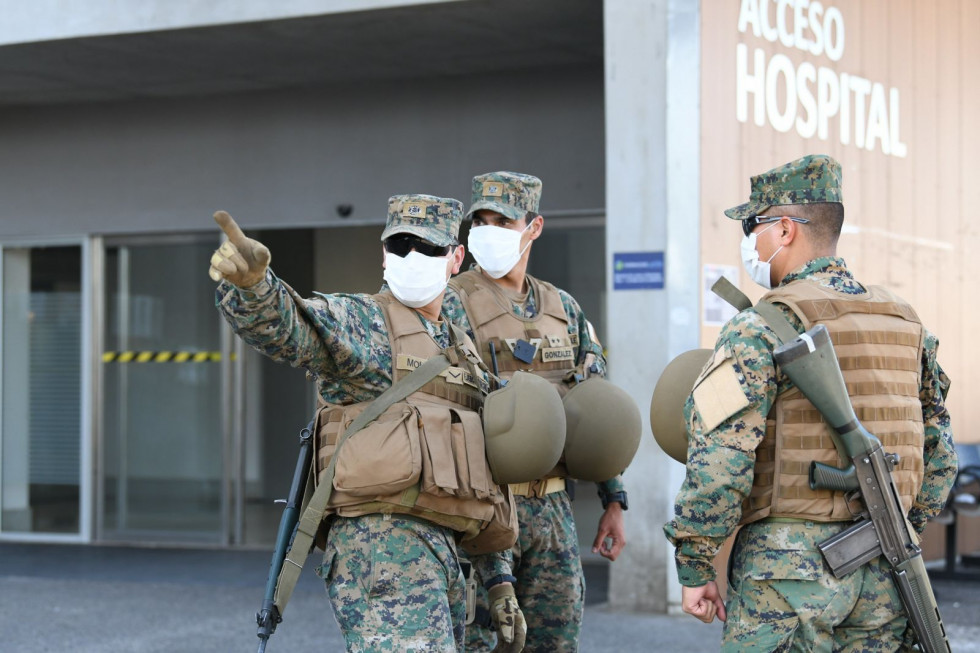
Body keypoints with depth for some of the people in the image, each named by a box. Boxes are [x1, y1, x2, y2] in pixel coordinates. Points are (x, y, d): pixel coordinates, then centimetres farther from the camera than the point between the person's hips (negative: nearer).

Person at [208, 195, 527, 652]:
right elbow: (277, 322, -22)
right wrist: (249, 280, -45)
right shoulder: (356, 323, 0)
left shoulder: (461, 354, 22)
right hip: (381, 550, -8)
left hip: (443, 560, 8)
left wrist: (500, 579, 20)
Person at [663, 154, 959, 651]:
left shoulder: (759, 331, -10)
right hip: (881, 573, 6)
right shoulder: (906, 325, 10)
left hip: (788, 566, -6)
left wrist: (693, 567, -7)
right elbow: (939, 458, 15)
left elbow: (718, 462, -16)